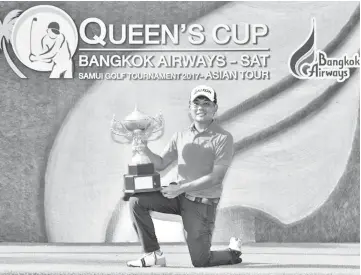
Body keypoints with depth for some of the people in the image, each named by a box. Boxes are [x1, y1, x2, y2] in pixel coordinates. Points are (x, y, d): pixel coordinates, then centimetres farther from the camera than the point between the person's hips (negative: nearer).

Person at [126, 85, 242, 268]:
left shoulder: (223, 138, -10)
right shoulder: (180, 136, 8)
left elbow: (216, 177, -17)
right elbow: (160, 164, 11)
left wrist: (181, 188, -20)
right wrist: (144, 148, -9)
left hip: (203, 204, -5)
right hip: (179, 196, 5)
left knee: (200, 261, -6)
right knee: (137, 201, -14)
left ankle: (233, 252, 27)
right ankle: (153, 255, -4)